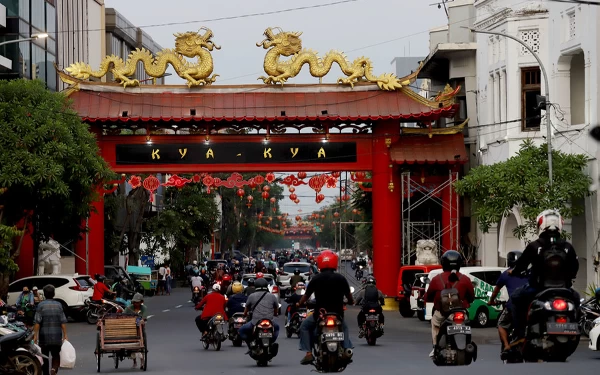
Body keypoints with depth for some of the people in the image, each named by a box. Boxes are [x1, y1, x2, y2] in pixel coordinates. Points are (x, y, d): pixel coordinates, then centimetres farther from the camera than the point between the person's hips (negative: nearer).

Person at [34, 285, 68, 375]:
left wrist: (35, 335, -6)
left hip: (44, 336, -1)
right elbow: (63, 322, -2)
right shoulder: (58, 305, -1)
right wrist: (65, 335, 3)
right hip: (57, 337, 1)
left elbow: (37, 322, -10)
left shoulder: (41, 305, -6)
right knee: (56, 355, 10)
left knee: (45, 357, 9)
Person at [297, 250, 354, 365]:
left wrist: (299, 304, 22)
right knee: (344, 327, 33)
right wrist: (351, 302, 32)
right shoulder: (341, 278, -2)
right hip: (337, 313, 2)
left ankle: (308, 353, 6)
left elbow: (306, 295, 1)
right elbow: (349, 296, 8)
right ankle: (347, 349, 13)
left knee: (305, 326, 21)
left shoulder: (316, 279, -6)